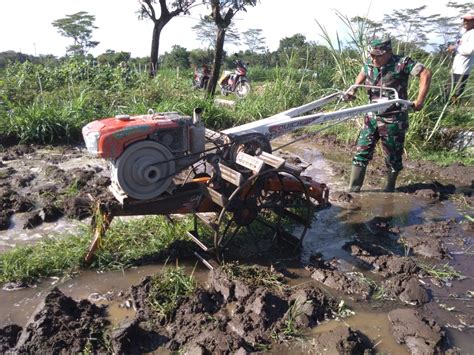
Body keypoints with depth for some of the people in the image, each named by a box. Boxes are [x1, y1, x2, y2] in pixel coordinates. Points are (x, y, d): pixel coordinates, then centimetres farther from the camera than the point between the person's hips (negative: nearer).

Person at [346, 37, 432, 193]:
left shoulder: (401, 63, -14)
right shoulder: (369, 64, 1)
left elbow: (426, 73, -16)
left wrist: (420, 101, -20)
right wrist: (354, 89, 9)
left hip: (393, 120, -4)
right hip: (372, 117, 5)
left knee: (393, 156, 10)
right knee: (362, 152, 2)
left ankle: (389, 189, 31)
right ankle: (353, 190, 10)